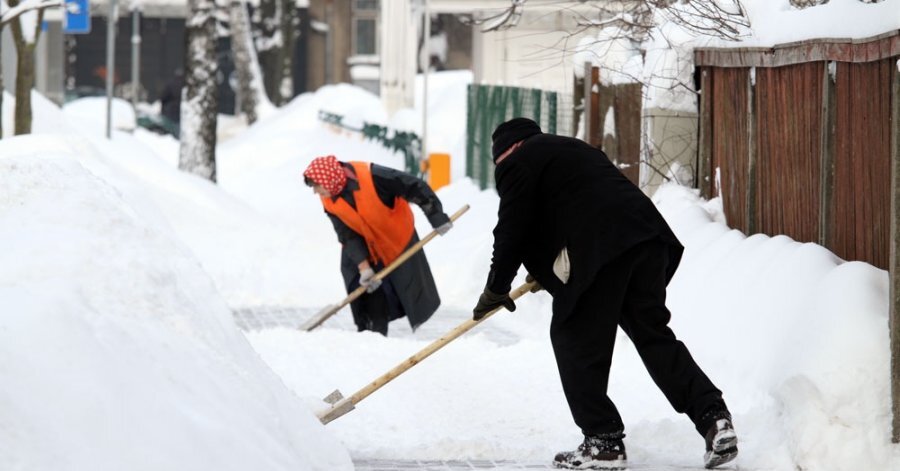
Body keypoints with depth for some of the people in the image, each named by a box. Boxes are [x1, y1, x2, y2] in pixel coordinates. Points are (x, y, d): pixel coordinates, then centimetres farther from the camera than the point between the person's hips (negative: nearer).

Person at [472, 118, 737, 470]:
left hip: (599, 251, -8)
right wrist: (544, 270, 41)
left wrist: (496, 288, 14)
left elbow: (513, 228, 4)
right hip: (646, 238, 8)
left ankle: (603, 441, 1)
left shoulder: (516, 163, 9)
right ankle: (713, 417, -1)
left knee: (576, 340, 3)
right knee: (653, 334, 12)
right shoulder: (572, 148, 35)